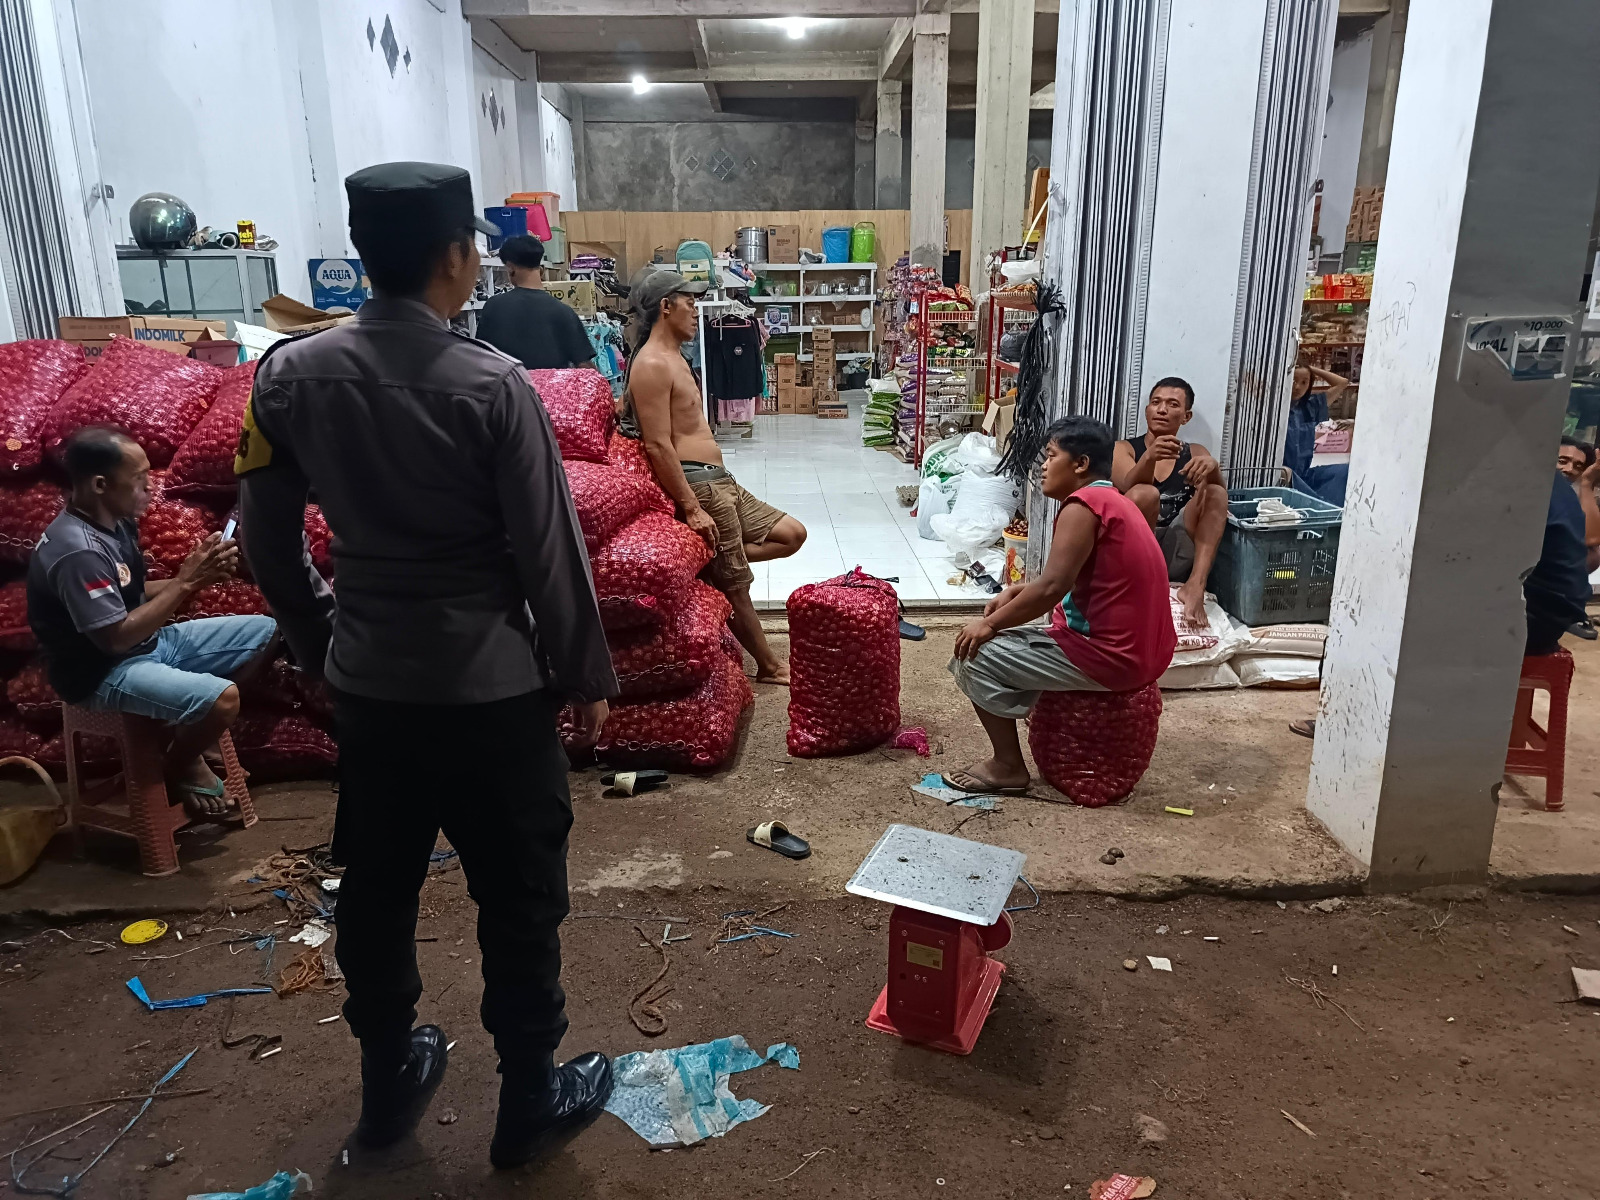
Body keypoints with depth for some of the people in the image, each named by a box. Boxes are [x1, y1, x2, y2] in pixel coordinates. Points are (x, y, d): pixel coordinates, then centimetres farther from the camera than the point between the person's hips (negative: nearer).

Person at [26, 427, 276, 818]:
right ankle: (179, 767, 2)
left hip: (148, 643, 10)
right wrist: (186, 582, -23)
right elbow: (116, 638, -27)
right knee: (221, 697, -32)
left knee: (266, 632, 6)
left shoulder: (117, 522, 2)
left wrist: (196, 576, -6)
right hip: (102, 672, -10)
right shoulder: (78, 551, -27)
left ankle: (190, 729, 14)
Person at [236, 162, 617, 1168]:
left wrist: (322, 644, 18)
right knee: (519, 899, 11)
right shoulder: (493, 386, -16)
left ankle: (387, 1084, 39)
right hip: (492, 688, -5)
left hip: (368, 683, 5)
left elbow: (268, 541, 5)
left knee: (375, 888, 20)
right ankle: (529, 1101, 28)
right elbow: (549, 552, -13)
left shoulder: (290, 375, -2)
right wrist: (589, 676, -1)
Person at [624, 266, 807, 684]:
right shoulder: (652, 365, -15)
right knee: (735, 586, 2)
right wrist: (692, 508, -23)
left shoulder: (673, 358, 17)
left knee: (791, 534, 11)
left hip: (721, 481, 10)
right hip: (699, 485, -10)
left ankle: (719, 555, 6)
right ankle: (767, 666, 15)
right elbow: (658, 446, -21)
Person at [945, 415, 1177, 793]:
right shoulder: (1114, 501, 14)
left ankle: (1008, 766, 6)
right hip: (1142, 651, 10)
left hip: (1109, 656, -10)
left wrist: (990, 624, -10)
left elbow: (1051, 588, -22)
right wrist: (1019, 591, 9)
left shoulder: (1083, 504, -17)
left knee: (975, 655, -3)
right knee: (1014, 638, 25)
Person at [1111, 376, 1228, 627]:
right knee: (1145, 494, -28)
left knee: (1215, 492, -18)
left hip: (1175, 556, 3)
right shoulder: (1124, 449, 8)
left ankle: (1195, 586, -32)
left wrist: (1211, 467, -27)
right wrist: (1149, 458, -37)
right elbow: (1130, 487, -15)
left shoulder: (1195, 453, 16)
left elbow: (1219, 491, -5)